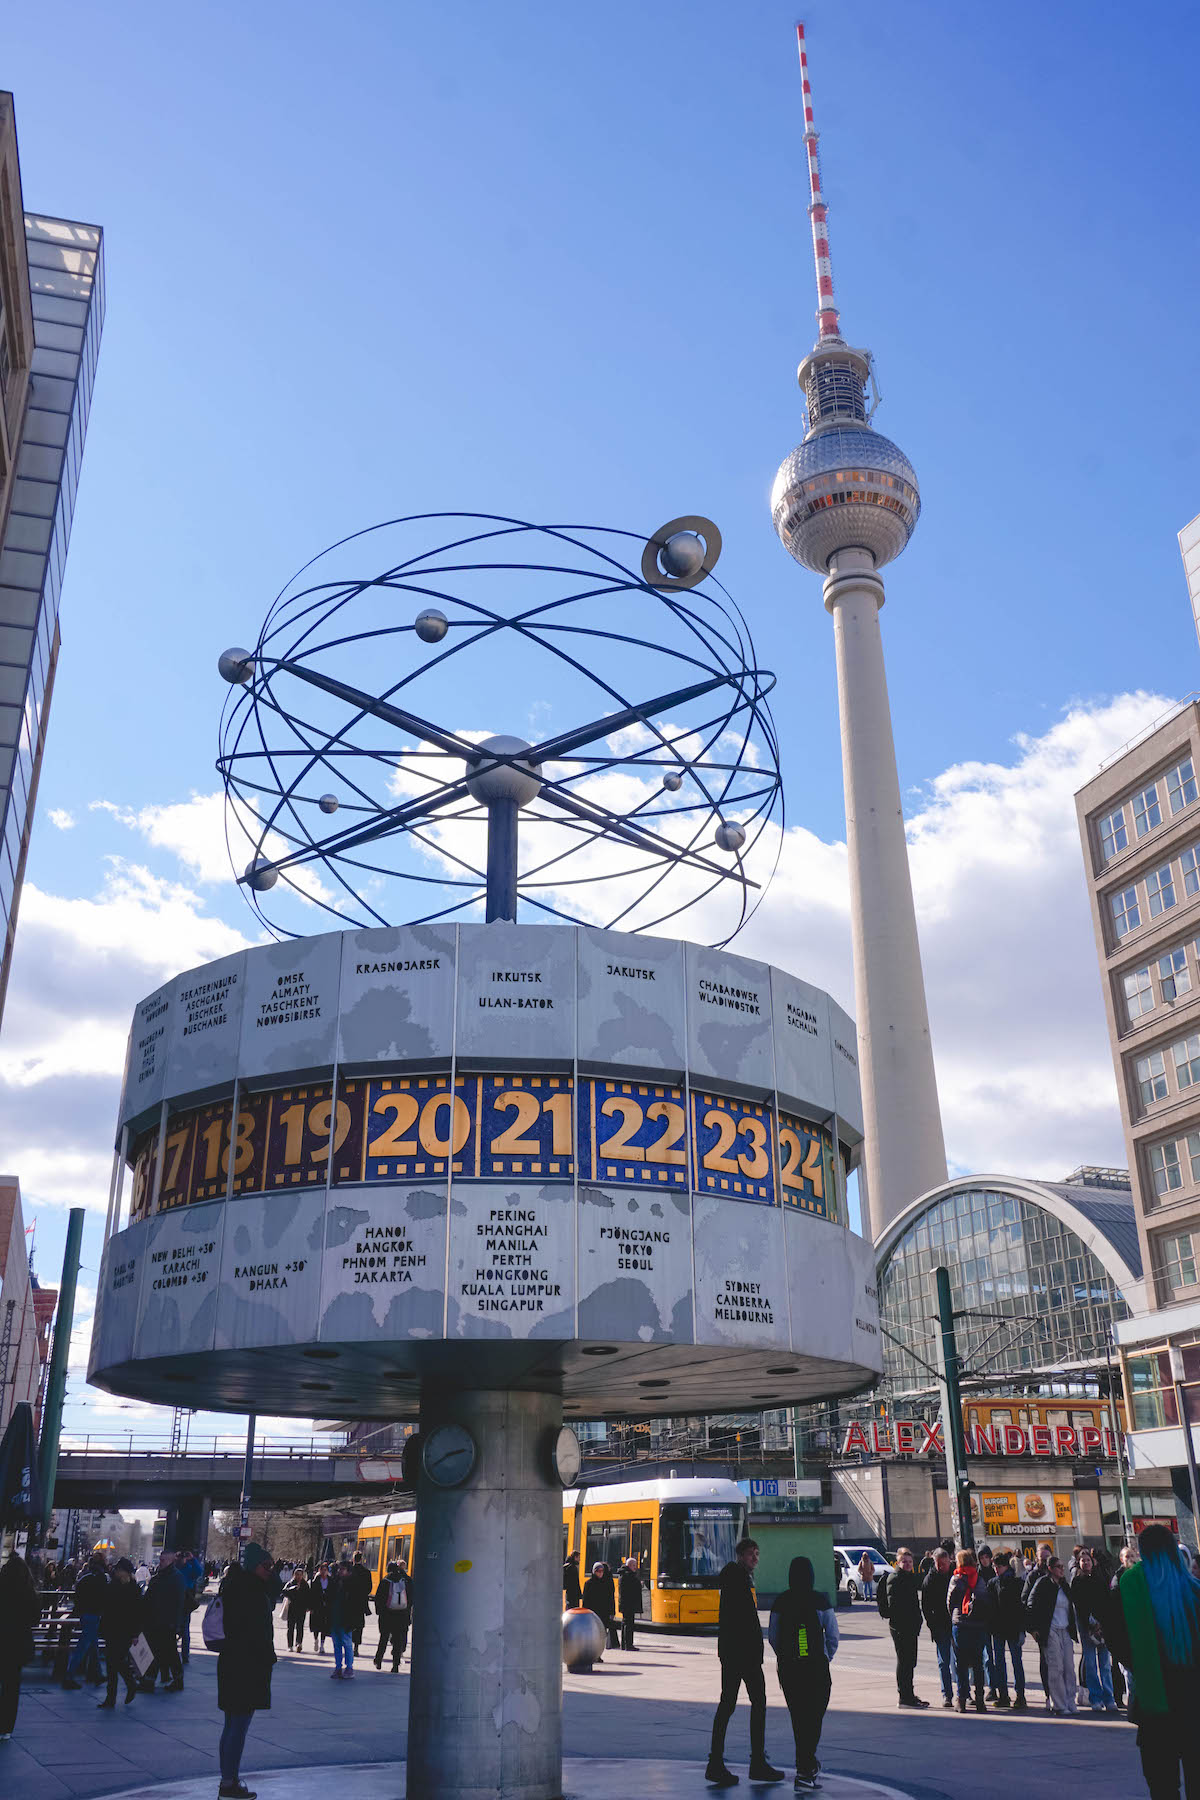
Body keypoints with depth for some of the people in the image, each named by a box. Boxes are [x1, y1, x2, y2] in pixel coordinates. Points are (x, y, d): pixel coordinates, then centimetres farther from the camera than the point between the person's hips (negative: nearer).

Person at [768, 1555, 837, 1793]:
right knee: (814, 1717, 3)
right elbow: (833, 1635, -4)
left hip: (788, 1666, 3)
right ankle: (804, 1773, -6)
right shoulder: (820, 1600, -7)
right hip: (816, 1665, -3)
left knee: (798, 1717, 17)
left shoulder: (781, 1602, 0)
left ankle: (809, 1766, 30)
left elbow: (772, 1635, 6)